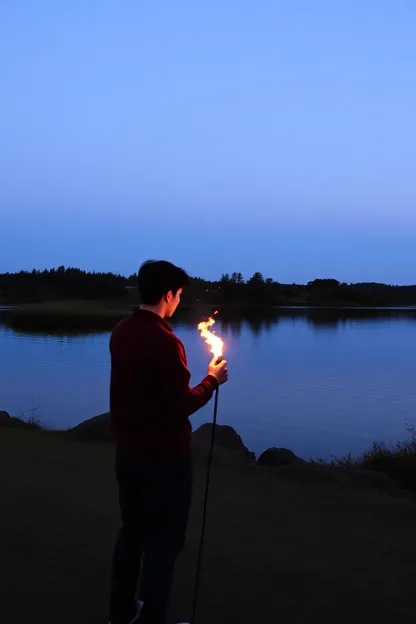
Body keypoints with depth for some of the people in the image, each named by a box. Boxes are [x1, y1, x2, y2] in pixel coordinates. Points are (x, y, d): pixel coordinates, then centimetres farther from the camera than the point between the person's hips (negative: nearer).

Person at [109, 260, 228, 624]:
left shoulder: (121, 332, 2)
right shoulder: (164, 341, -23)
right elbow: (182, 404, -21)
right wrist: (212, 380, -6)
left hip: (128, 450, 8)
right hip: (164, 455, -8)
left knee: (132, 530, 19)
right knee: (165, 539, 6)